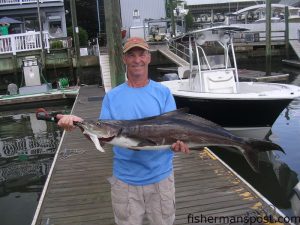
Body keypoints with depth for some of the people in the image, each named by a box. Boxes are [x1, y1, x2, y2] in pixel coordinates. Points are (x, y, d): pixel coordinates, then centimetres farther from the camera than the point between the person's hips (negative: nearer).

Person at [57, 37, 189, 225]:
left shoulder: (163, 93, -2)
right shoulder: (112, 97, 1)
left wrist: (176, 142, -32)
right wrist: (80, 124, -22)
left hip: (160, 176, 0)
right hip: (125, 179, 1)